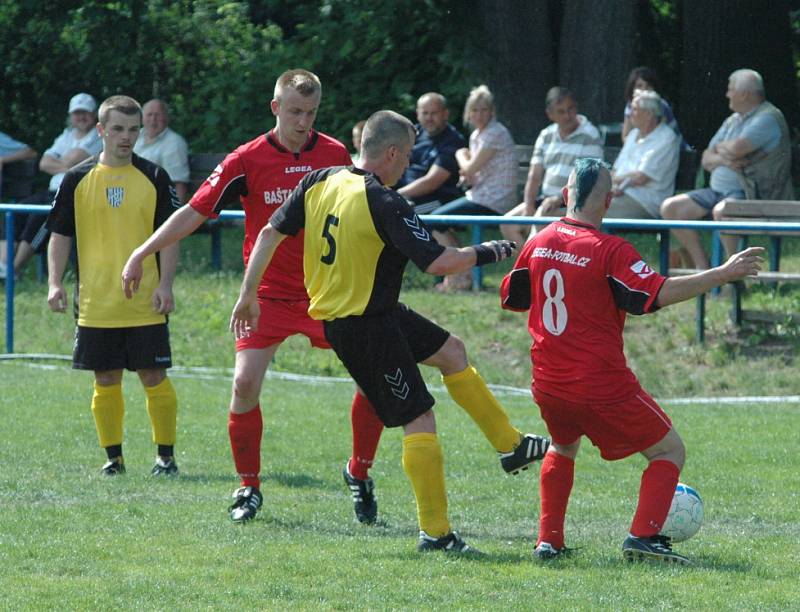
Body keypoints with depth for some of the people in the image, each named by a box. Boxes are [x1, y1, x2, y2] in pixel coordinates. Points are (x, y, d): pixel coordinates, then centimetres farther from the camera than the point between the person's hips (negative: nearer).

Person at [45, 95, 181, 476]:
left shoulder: (154, 177, 1)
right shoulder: (77, 179, 4)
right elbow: (60, 235, 8)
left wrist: (165, 284, -8)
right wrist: (55, 283, -3)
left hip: (145, 302, -1)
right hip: (96, 302, 1)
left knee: (154, 376, -2)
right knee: (106, 380, 4)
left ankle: (165, 454, 8)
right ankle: (113, 456, 13)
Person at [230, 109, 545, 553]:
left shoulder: (319, 182, 1)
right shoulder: (384, 204, -22)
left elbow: (272, 232, 5)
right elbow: (437, 262, -25)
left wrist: (249, 294, 13)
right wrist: (485, 254, -8)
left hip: (334, 313, 9)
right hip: (367, 329, -9)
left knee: (452, 351, 22)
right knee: (420, 421, -3)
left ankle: (511, 445, 31)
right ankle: (435, 532, 1)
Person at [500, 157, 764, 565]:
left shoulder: (538, 243, 4)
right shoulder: (610, 251, -14)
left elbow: (510, 298, 16)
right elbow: (658, 293, -23)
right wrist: (724, 273, -21)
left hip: (547, 385, 6)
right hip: (601, 386, -6)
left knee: (564, 446, 34)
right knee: (669, 451, 7)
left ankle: (548, 539, 24)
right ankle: (643, 536, -10)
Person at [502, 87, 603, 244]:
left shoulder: (590, 136, -8)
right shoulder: (546, 135, 12)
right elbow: (534, 176, 10)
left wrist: (559, 199, -21)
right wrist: (528, 206, -5)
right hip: (545, 199, 7)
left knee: (541, 217, -31)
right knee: (509, 224, -7)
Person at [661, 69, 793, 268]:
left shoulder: (768, 118, -11)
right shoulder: (733, 121, 19)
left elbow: (736, 149, -24)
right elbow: (706, 159, 16)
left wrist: (721, 148, 1)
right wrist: (722, 158, -8)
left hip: (752, 194, -10)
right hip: (717, 191, 10)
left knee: (721, 211, -40)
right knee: (670, 208, -2)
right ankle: (703, 269, -4)